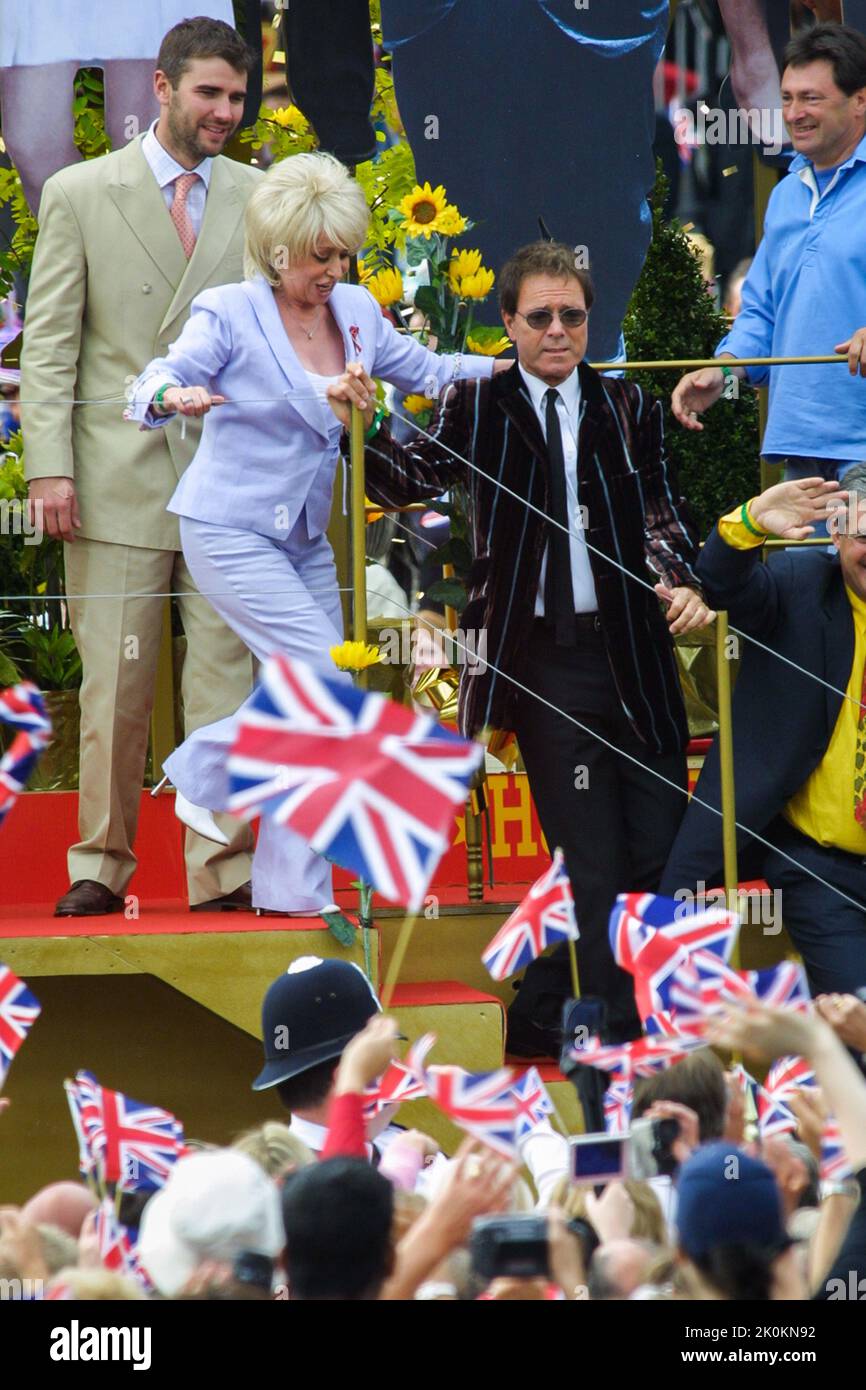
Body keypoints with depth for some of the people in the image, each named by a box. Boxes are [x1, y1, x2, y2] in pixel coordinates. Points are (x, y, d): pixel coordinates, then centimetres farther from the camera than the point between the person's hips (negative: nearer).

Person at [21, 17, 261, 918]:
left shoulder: (257, 199, 10)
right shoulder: (79, 195, 3)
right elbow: (49, 345, 1)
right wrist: (49, 466, -8)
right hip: (118, 473, -2)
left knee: (227, 675, -2)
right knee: (114, 682, 2)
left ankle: (223, 867, -1)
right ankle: (101, 864, 11)